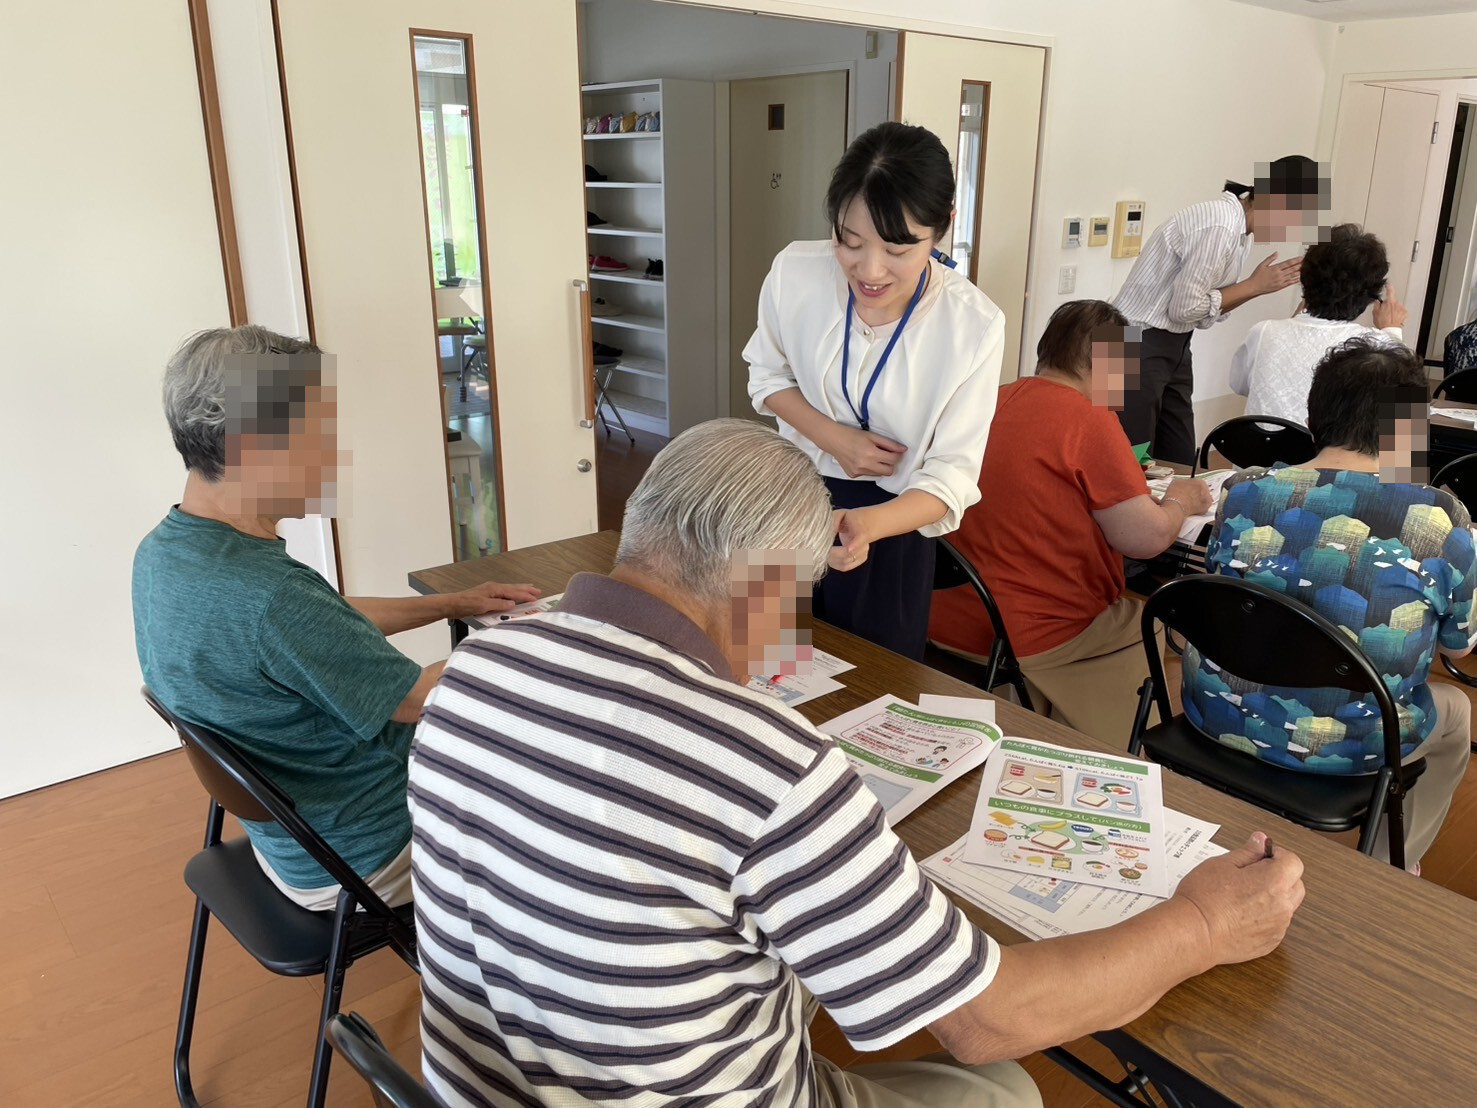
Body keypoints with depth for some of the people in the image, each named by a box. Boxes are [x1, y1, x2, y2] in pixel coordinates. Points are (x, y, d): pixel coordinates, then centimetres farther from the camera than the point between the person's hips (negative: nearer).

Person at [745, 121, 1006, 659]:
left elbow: (952, 475, -21)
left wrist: (867, 524, -42)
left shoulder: (974, 326, -24)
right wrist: (835, 439, -18)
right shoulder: (795, 272, -18)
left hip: (894, 517, -2)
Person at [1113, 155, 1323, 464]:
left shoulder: (1242, 227, 9)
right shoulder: (1220, 226, -21)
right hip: (1139, 346, -10)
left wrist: (1261, 284, -4)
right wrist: (1254, 286, -11)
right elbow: (1184, 308, -19)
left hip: (1174, 345, 10)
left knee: (1179, 462, 9)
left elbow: (1206, 314, 8)